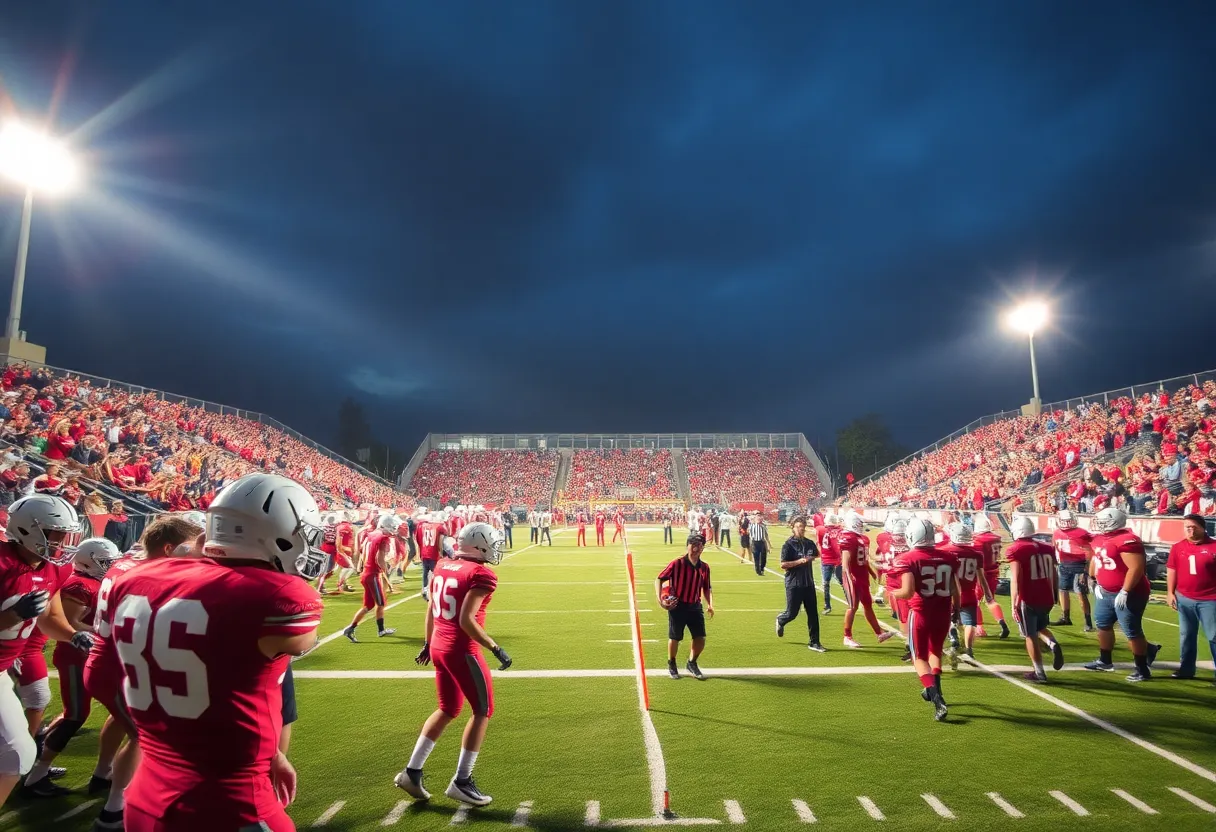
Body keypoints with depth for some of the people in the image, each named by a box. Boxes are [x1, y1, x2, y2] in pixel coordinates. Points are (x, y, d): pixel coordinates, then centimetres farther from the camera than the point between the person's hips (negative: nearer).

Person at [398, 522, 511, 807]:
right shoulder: (481, 574, -16)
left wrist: (428, 643, 25)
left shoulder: (443, 567, 7)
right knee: (483, 711, 10)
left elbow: (431, 611, 14)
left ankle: (411, 771, 25)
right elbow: (466, 620, -22)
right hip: (462, 651, -8)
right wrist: (495, 648, -15)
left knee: (448, 710, 23)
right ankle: (461, 781, 16)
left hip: (439, 647, 8)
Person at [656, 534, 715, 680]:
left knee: (700, 638, 2)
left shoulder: (704, 567, 1)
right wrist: (660, 600, -17)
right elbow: (659, 579, -8)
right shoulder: (677, 564, -14)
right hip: (677, 606, -4)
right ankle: (671, 665, 33)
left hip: (695, 606, 4)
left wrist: (710, 604, 0)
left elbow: (707, 588, 14)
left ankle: (692, 663, 30)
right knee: (674, 638, 7)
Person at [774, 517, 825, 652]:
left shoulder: (810, 543, 6)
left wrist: (810, 558, 7)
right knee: (792, 613, 3)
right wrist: (799, 561, -23)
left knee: (813, 614, 4)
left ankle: (814, 642, 13)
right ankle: (780, 620, 36)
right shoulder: (788, 544, -11)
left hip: (808, 583, 5)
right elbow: (783, 565, -16)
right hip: (793, 584, -5)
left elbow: (816, 555, 26)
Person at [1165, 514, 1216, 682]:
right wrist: (1170, 593, 7)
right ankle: (1186, 669, 20)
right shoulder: (1177, 547, 4)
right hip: (1184, 599, 3)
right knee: (1186, 635, 12)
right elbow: (1172, 570, 10)